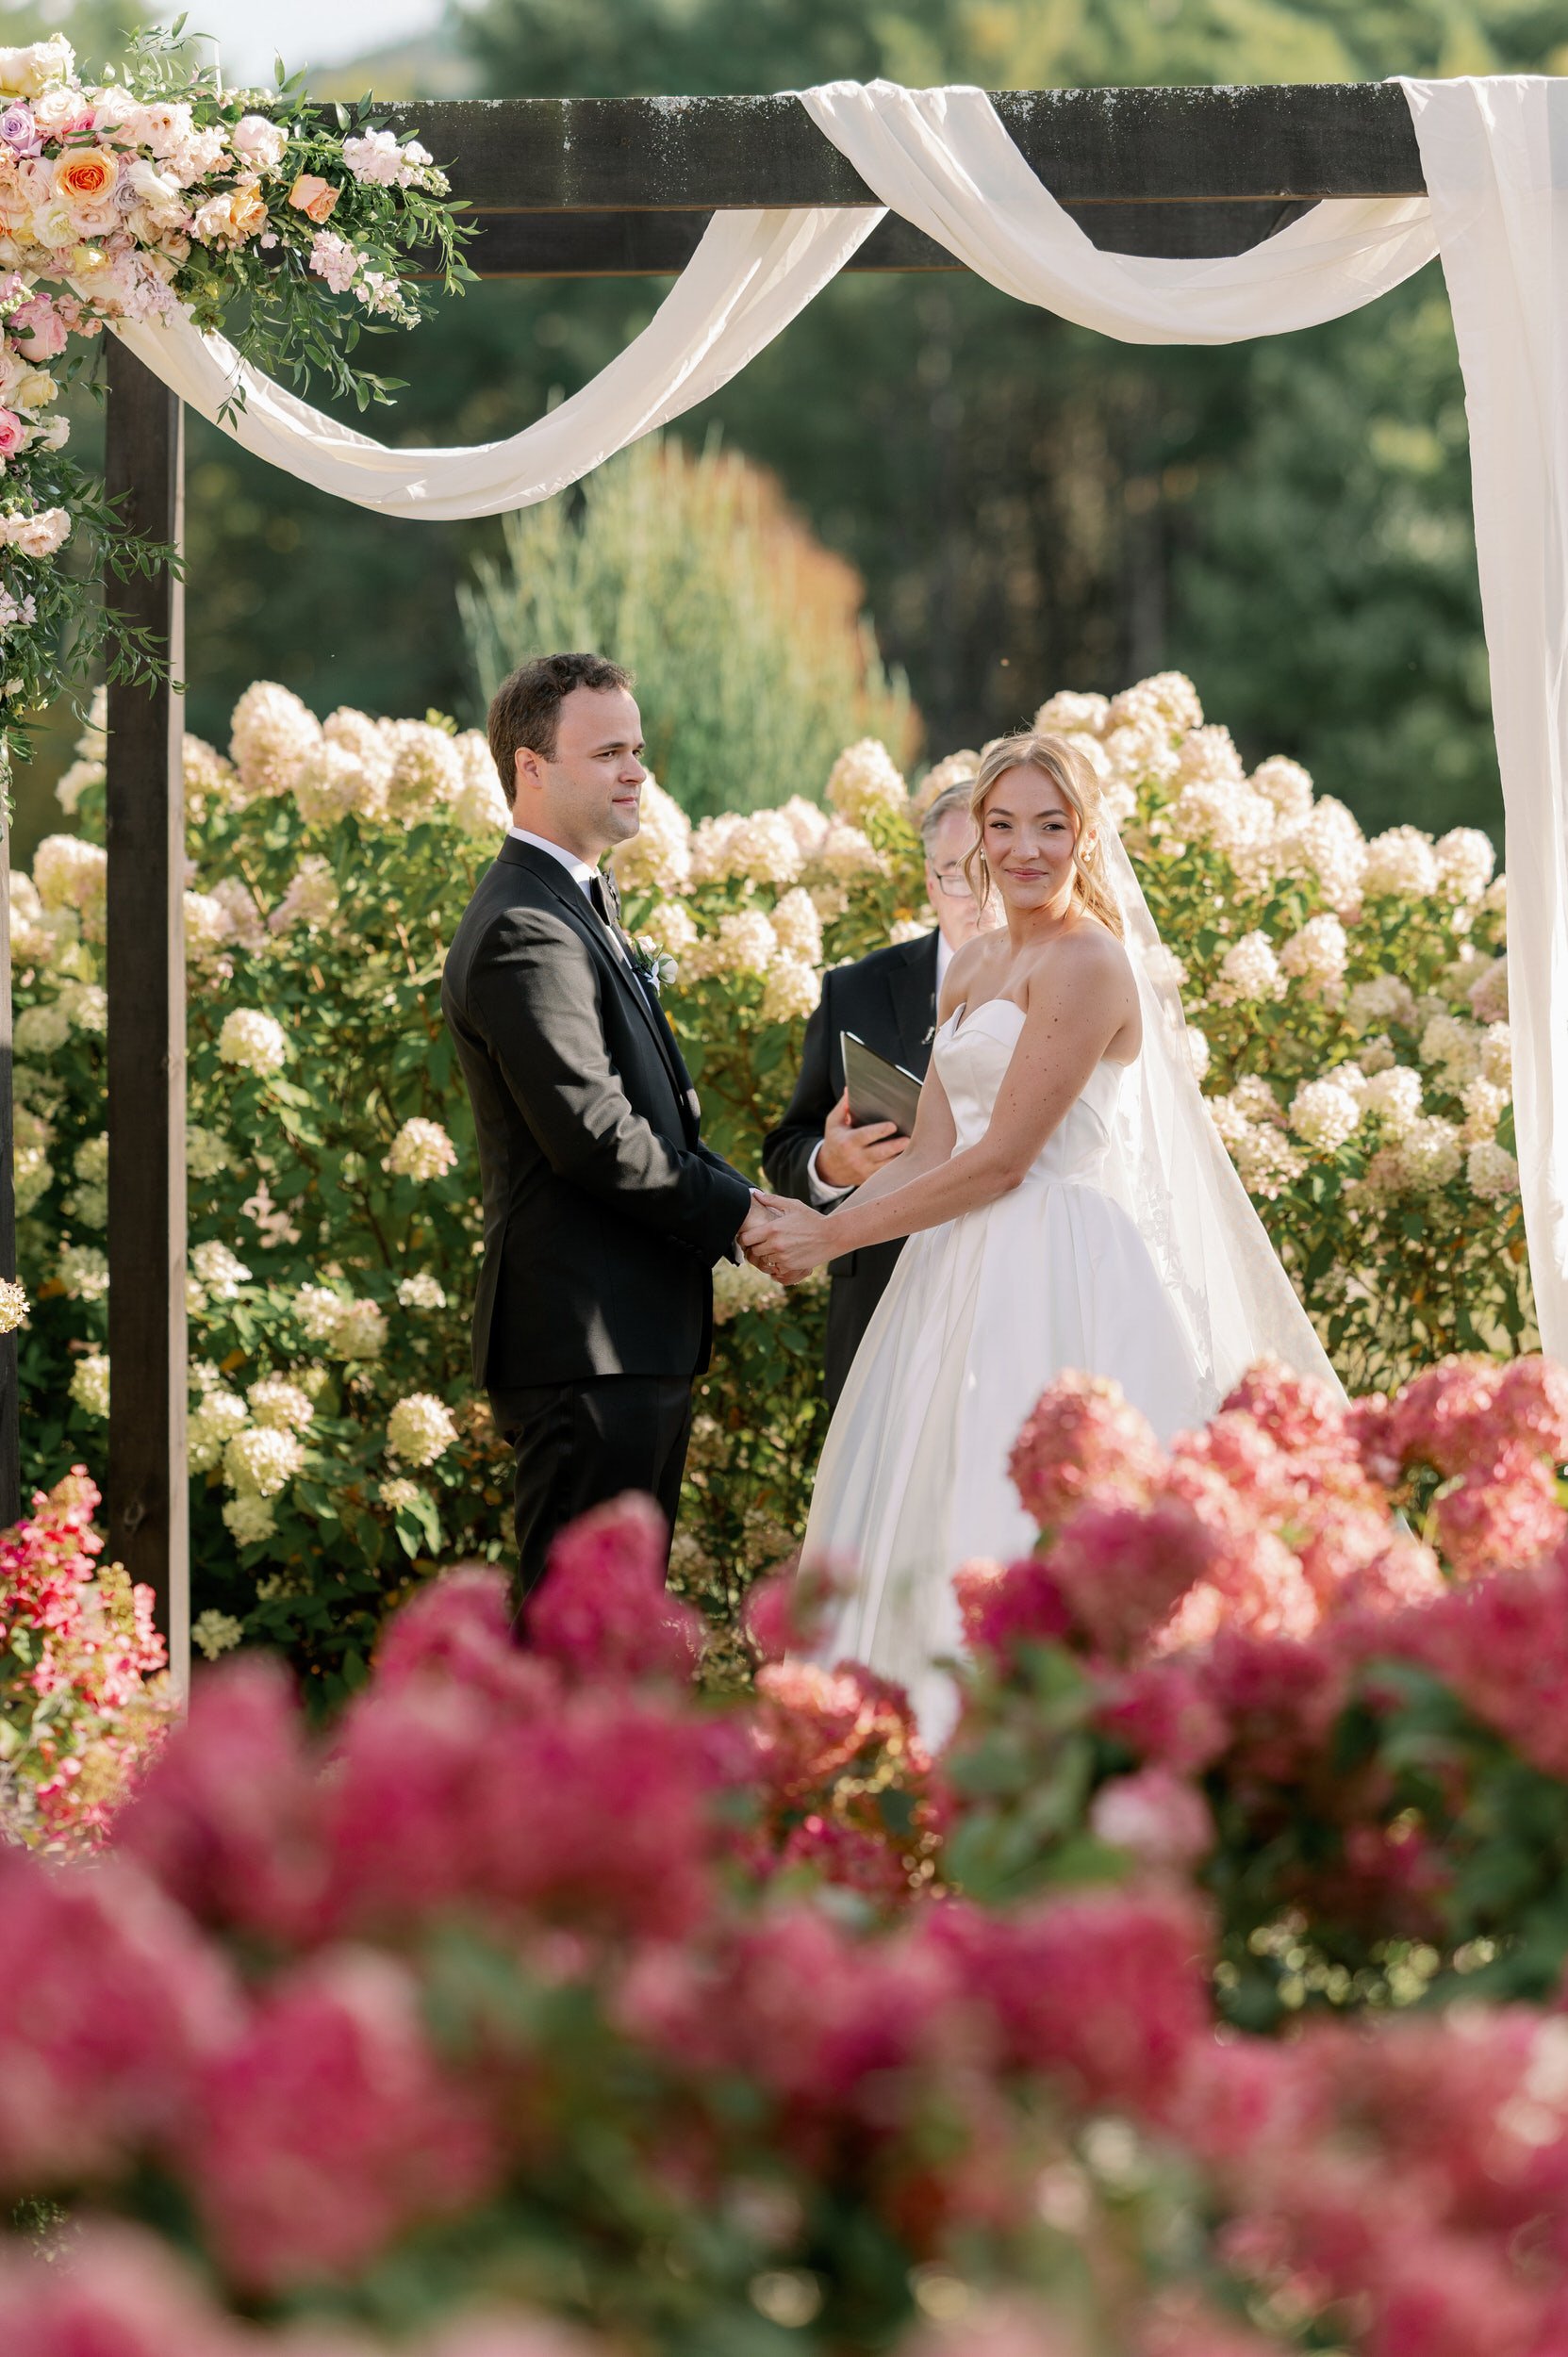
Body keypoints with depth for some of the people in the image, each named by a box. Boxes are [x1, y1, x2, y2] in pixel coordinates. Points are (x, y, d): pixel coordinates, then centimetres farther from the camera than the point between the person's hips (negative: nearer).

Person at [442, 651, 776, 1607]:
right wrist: (733, 1211, -11)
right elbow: (592, 1134, -21)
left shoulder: (589, 909, 20)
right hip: (587, 1344, -11)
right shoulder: (523, 934, -15)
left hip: (644, 1339, 11)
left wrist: (729, 1196, 7)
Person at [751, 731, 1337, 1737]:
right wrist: (816, 1221, -2)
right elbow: (935, 1151, 13)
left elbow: (1000, 1160, -14)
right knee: (932, 1536, 5)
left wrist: (835, 1235, -9)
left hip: (1060, 1281, -9)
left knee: (1022, 1543, -12)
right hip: (973, 1278, 9)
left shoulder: (1088, 963, -11)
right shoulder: (974, 966, 16)